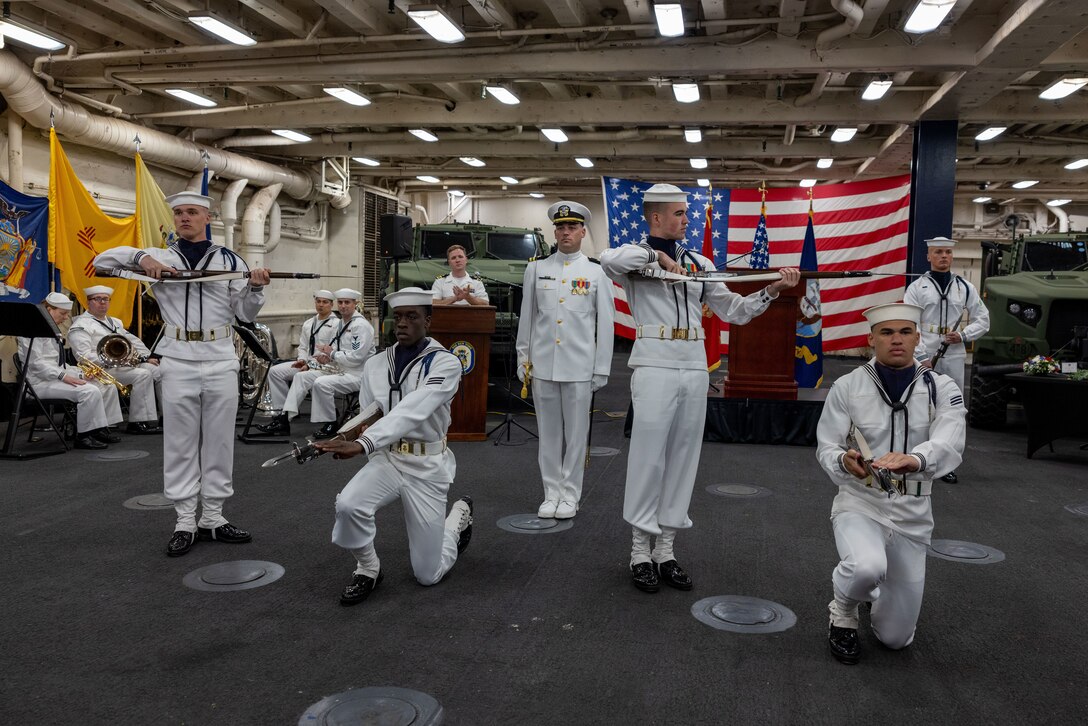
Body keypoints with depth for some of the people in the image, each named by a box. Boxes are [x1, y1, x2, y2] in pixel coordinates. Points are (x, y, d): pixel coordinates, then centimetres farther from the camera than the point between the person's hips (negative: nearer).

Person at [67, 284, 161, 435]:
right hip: (104, 370, -8)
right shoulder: (81, 325, -3)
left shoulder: (115, 322, 26)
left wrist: (148, 357, 12)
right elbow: (84, 357, -14)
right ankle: (139, 422, -27)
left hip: (130, 364, 8)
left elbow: (134, 341, 27)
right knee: (142, 375, -30)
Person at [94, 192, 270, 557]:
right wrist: (140, 257, -13)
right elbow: (102, 262, 5)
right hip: (178, 362, 0)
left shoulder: (229, 260, 7)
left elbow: (246, 314, 7)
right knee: (180, 442, 4)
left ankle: (212, 517, 17)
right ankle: (185, 521, 13)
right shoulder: (160, 257, 7)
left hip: (221, 361, 0)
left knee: (219, 440, 6)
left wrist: (255, 288, -14)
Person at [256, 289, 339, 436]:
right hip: (307, 363, 8)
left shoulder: (336, 324, -6)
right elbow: (302, 347, 21)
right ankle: (281, 410, -14)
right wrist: (302, 360, -2)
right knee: (274, 371, -9)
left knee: (301, 377, -34)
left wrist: (311, 365, -17)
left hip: (325, 366, -8)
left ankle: (284, 419, -32)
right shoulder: (308, 324, 18)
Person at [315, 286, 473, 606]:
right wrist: (354, 433, -17)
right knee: (348, 505, -31)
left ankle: (459, 515, 35)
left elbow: (411, 411, -30)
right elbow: (366, 416, 8)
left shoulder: (445, 363, -16)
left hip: (428, 465, -3)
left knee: (428, 574, 4)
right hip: (386, 459, 3)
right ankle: (367, 569, 0)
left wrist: (362, 444, -42)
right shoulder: (375, 365, 0)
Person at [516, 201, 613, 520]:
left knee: (576, 433, 5)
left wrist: (601, 369, -1)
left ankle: (570, 495, 16)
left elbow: (605, 324, 1)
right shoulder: (536, 269, 7)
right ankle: (551, 493, 19)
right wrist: (523, 359, 7)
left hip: (579, 368, -2)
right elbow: (526, 317, 10)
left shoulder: (597, 273, 1)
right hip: (542, 365, 2)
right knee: (548, 432, 9)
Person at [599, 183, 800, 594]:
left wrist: (771, 291, 3)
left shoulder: (700, 264, 15)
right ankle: (640, 552, 11)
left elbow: (734, 311, 15)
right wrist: (656, 255, -19)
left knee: (683, 458, 8)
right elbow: (608, 260, -25)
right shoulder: (636, 257, -1)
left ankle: (665, 550, 19)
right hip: (654, 367, -5)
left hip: (694, 369, 5)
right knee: (649, 457, -2)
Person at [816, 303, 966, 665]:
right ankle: (843, 612, -1)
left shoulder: (941, 389, -4)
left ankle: (874, 590, 46)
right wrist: (845, 462, -31)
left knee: (896, 637, 11)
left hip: (912, 516, 2)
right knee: (867, 567, -38)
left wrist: (913, 459, -45)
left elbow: (948, 444, -22)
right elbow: (826, 448, -6)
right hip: (859, 505, -2)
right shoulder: (848, 387, -6)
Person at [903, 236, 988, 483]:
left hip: (954, 358, 3)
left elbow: (982, 320, 14)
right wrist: (922, 356, -14)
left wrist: (963, 335, -5)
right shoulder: (917, 287, 1)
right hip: (923, 358, -3)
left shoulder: (965, 287, 10)